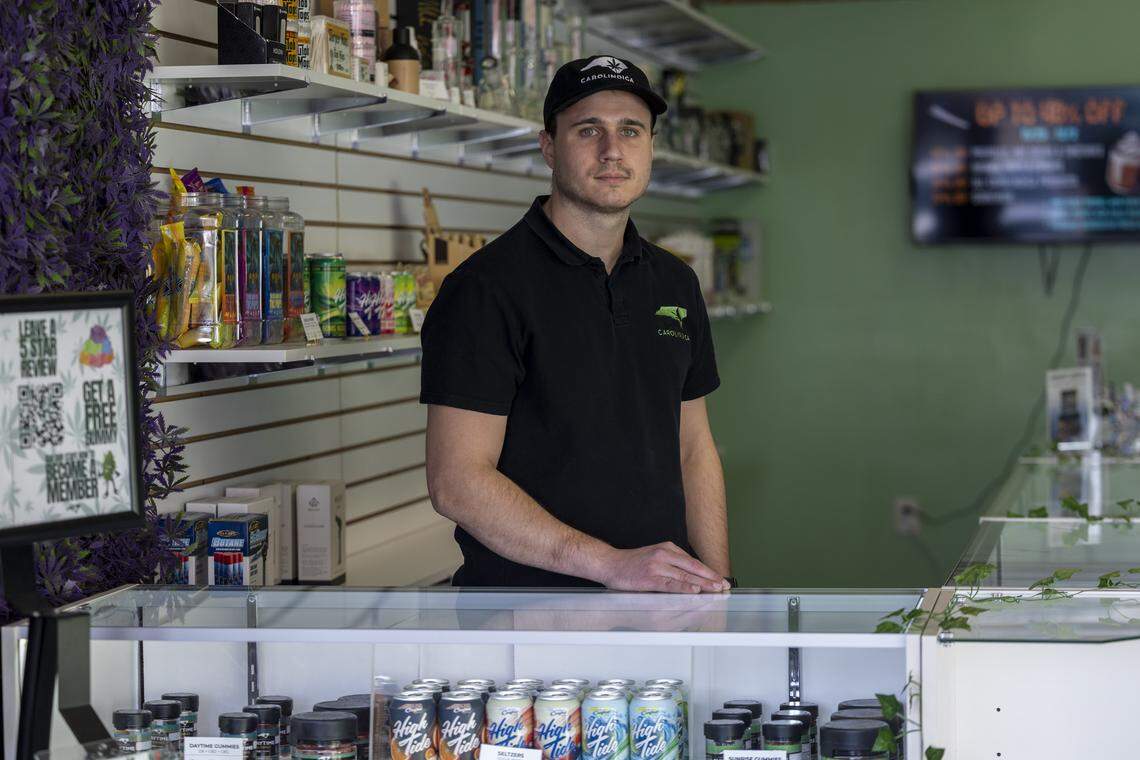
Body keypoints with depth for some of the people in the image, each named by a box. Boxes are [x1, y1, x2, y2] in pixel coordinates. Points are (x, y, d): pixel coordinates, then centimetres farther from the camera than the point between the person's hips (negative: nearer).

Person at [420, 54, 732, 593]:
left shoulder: (675, 284, 10)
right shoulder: (487, 287, -12)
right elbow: (455, 481, -19)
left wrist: (715, 584, 1)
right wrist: (612, 563, -24)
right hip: (528, 614, -6)